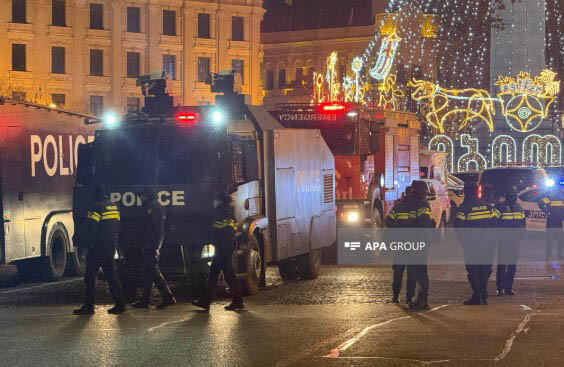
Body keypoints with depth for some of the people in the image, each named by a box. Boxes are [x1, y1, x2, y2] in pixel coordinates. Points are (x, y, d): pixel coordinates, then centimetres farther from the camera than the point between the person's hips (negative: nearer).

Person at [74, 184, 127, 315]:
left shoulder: (97, 207, -13)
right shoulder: (114, 207, 11)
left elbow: (92, 227, -18)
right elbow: (118, 227, 16)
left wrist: (89, 243, -8)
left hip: (98, 246, -8)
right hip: (111, 246, 8)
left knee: (90, 276, -2)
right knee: (111, 275, 13)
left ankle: (88, 306, -2)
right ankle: (120, 304, 9)